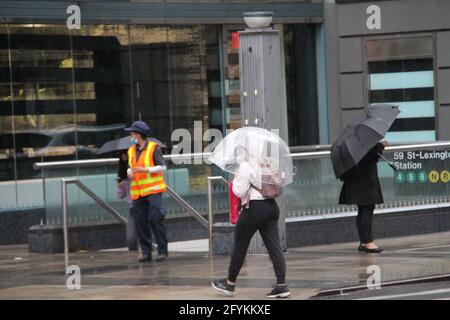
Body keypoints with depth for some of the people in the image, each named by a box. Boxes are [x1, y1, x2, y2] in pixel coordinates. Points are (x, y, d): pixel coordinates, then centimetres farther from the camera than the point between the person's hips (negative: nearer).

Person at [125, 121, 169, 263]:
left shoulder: (153, 148, -3)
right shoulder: (131, 151, 14)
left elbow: (162, 166, -7)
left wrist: (145, 169, -16)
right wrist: (130, 172, -1)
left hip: (153, 190, -6)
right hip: (137, 192, 6)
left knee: (156, 219, -10)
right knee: (140, 222, 2)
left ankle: (162, 251, -4)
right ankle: (146, 252, 7)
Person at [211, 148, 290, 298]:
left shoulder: (246, 166, -12)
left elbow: (239, 191, -12)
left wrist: (235, 180, 6)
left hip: (254, 208, -6)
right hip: (271, 206, 6)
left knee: (239, 246, 8)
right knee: (274, 246, 2)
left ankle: (230, 283, 19)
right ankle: (281, 285, -7)